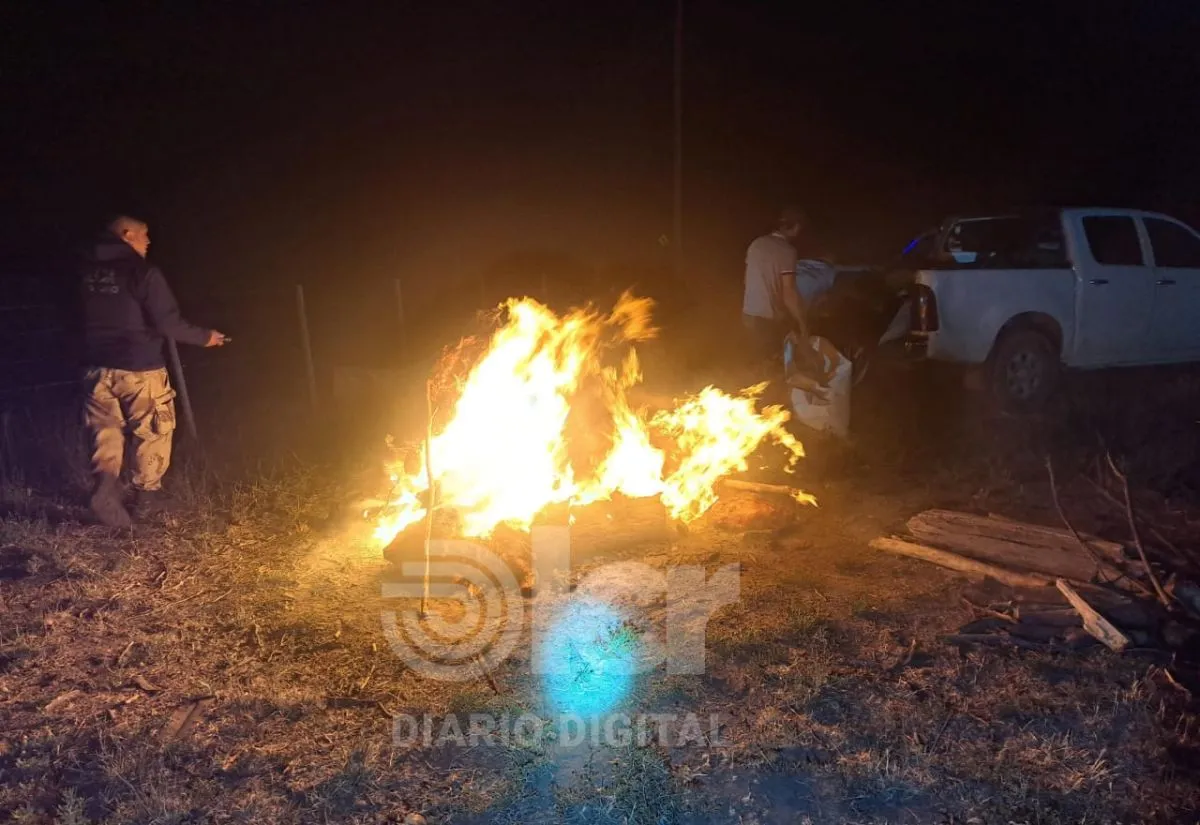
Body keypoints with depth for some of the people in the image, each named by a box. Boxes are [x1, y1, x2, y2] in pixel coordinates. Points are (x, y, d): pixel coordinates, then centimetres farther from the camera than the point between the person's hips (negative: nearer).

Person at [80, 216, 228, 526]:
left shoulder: (89, 271, 4)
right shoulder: (143, 272, -14)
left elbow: (90, 317, 14)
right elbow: (168, 323, -18)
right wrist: (204, 337, -4)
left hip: (98, 367, 5)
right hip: (139, 368, -5)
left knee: (106, 432, 13)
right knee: (152, 433, 11)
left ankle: (105, 485, -9)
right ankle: (147, 496, 20)